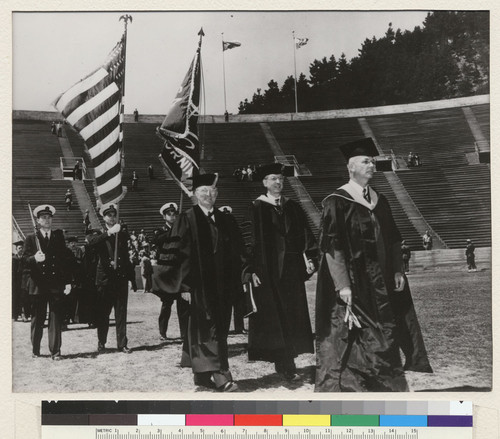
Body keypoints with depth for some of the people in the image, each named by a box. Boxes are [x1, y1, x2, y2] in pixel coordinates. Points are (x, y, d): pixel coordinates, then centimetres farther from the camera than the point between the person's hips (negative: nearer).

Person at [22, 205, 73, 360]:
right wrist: (34, 258, -22)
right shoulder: (31, 238, 8)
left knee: (56, 319, -2)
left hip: (57, 284, 1)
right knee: (37, 319, 5)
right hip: (38, 284, -1)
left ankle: (55, 351, 3)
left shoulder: (59, 236, 12)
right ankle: (35, 350, 17)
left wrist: (68, 282, 3)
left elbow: (67, 259, 9)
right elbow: (24, 260, 0)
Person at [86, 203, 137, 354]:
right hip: (105, 278, -2)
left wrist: (133, 280, 16)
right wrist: (109, 233, -31)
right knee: (103, 313, 2)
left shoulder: (122, 235, 15)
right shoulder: (99, 234, 5)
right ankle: (101, 343, 15)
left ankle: (122, 344, 4)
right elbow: (91, 241, -21)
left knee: (121, 313, 1)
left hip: (121, 278, 2)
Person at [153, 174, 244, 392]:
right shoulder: (187, 220, -3)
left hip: (222, 285, 6)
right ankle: (220, 374, -12)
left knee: (220, 329, 9)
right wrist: (184, 284, -13)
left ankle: (202, 374, 21)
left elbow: (237, 253, 14)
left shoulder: (226, 221, 12)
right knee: (208, 327, -9)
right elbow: (178, 253, -7)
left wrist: (235, 282, 7)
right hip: (199, 285, -5)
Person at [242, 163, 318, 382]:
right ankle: (284, 365, 3)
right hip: (267, 271, -4)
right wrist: (252, 271, -12)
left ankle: (285, 362, 18)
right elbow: (251, 241, -5)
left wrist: (310, 258, -5)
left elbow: (305, 234, 9)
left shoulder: (293, 207, 11)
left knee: (291, 317, 7)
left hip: (291, 270, 5)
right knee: (273, 318, -3)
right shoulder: (257, 209, -2)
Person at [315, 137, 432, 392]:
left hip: (381, 285, 7)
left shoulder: (379, 201, 11)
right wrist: (342, 284, -21)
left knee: (382, 341, 12)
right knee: (348, 343, -2)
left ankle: (385, 387, 25)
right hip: (352, 285, -7)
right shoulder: (336, 202, -10)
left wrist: (398, 270, 6)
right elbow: (331, 247, -15)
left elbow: (393, 240, 16)